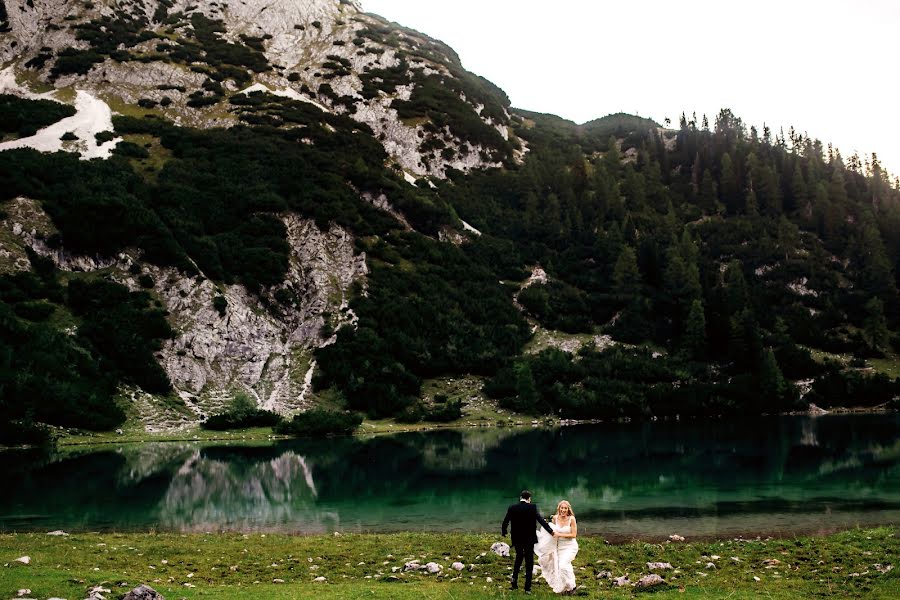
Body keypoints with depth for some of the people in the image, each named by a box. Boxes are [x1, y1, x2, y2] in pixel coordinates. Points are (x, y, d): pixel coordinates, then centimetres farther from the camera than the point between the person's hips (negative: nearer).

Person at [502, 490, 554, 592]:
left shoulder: (512, 508, -4)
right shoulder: (532, 507, -11)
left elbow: (505, 522, -2)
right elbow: (540, 519, -20)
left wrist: (504, 533, 16)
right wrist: (551, 531, -21)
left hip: (517, 538, 3)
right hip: (529, 539, -3)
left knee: (518, 558, 25)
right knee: (529, 561, 9)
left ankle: (514, 582, 14)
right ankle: (527, 586, 9)